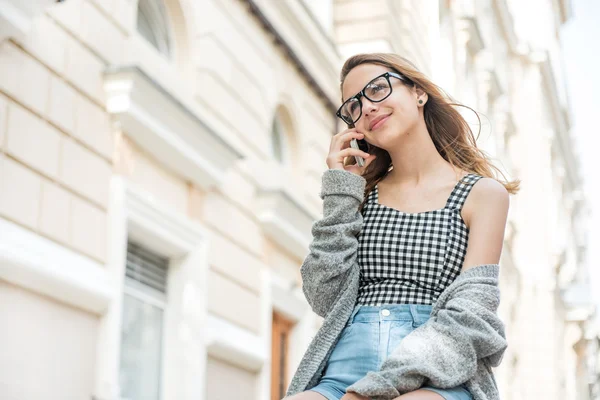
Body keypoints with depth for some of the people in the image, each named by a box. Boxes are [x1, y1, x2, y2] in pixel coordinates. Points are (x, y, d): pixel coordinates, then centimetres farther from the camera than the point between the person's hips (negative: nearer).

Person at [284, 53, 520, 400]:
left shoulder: (483, 193, 8)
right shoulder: (362, 194, 19)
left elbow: (470, 315, -4)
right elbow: (327, 300, 8)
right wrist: (340, 191, 7)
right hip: (345, 370, 4)